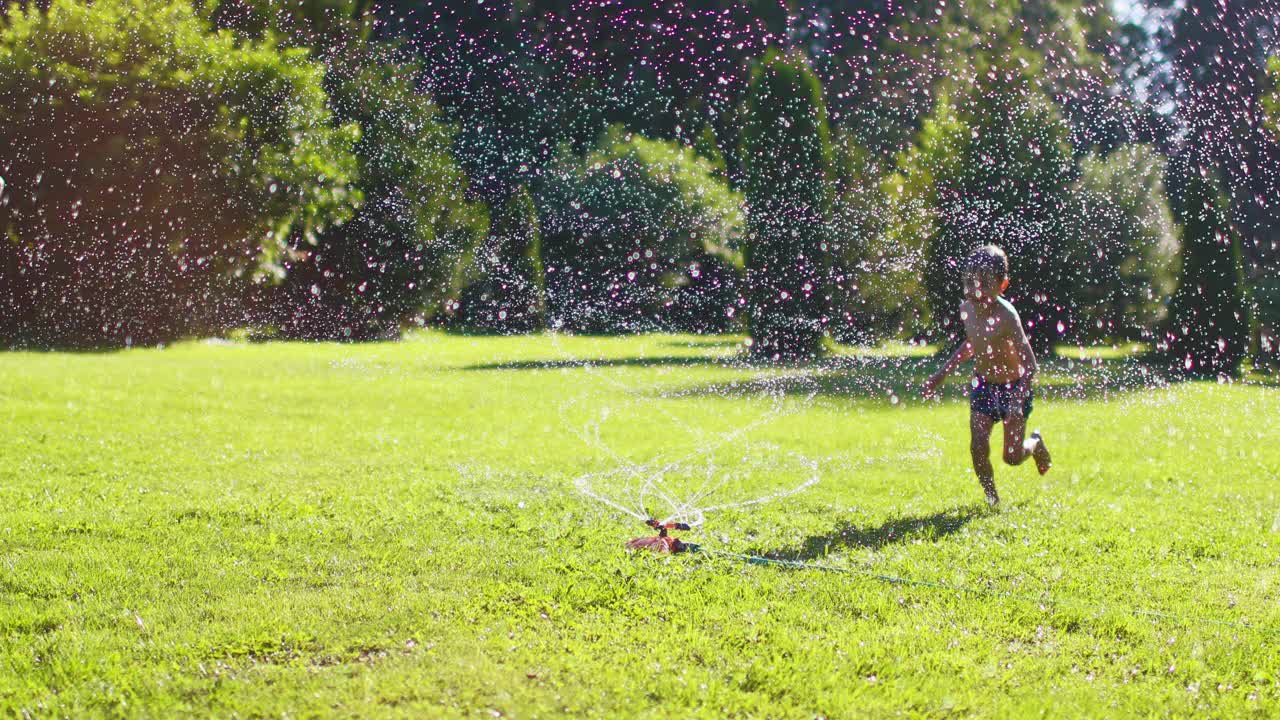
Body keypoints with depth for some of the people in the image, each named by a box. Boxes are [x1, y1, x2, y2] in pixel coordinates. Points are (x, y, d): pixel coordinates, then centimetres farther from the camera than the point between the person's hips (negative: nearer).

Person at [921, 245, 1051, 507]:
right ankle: (992, 498, 15)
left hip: (1013, 387, -5)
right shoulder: (966, 310, -10)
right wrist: (941, 374, 12)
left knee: (1012, 456, 0)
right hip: (983, 385, 5)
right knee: (978, 449, -8)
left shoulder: (1006, 316, -30)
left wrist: (1017, 401, -44)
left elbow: (1030, 365, -31)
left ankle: (1036, 443, 35)